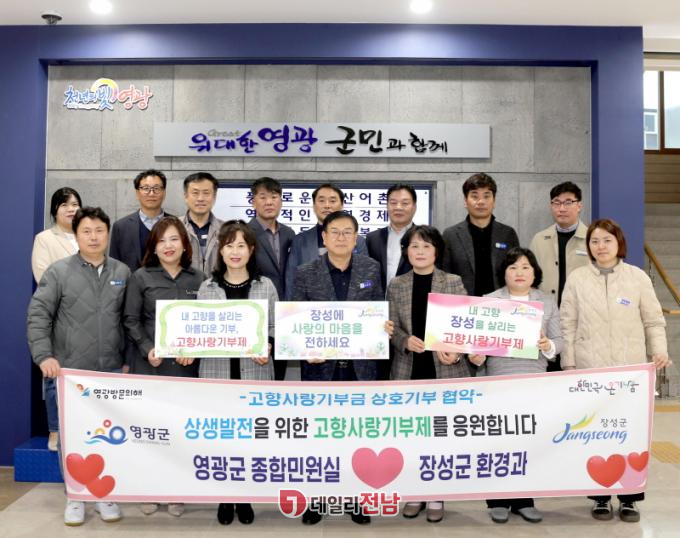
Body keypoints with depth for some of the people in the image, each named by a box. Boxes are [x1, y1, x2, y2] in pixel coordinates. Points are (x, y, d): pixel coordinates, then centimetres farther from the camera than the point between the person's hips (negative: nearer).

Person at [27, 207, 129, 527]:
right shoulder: (59, 271, -2)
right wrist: (44, 355, -15)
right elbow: (38, 315, -5)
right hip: (70, 370, -2)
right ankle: (75, 496, 21)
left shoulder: (123, 273, 7)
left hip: (112, 371, 2)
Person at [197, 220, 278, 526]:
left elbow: (275, 329, 4)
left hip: (255, 374, 0)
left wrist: (268, 347, -15)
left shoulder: (266, 286, 1)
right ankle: (225, 497, 27)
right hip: (217, 374, 1)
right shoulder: (207, 288, 4)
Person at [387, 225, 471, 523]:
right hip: (408, 369, 2)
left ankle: (436, 495, 19)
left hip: (445, 369, -1)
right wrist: (406, 340, -18)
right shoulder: (396, 285, 5)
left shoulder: (453, 282, 0)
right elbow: (391, 327, 3)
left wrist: (456, 351, -19)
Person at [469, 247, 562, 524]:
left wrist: (548, 346, -14)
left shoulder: (548, 302, 9)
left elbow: (558, 340, 7)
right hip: (498, 380, -2)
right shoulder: (488, 301, 3)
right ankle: (498, 501, 14)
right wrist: (476, 356, -18)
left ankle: (524, 499, 19)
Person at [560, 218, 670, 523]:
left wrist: (659, 350, -9)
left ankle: (629, 498, 16)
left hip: (630, 370, 1)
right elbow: (568, 325, 3)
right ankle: (600, 497, 16)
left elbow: (653, 320, 7)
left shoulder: (638, 277, 4)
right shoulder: (576, 279, 2)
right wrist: (569, 363, -1)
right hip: (590, 370, 0)